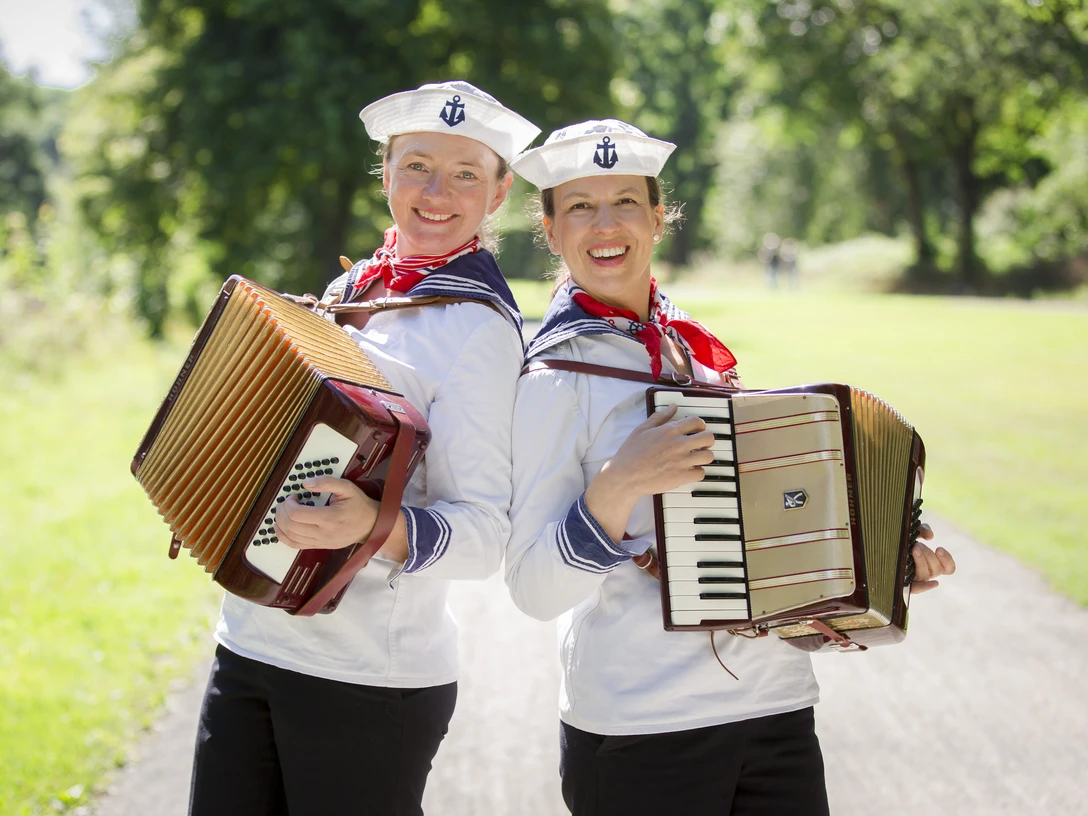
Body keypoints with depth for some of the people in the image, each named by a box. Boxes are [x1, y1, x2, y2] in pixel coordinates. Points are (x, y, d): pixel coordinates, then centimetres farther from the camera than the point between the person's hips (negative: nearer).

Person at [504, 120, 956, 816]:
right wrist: (617, 486, -25)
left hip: (778, 708, 6)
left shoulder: (696, 347, 10)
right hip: (638, 731, -5)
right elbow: (535, 588, -12)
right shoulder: (556, 377, -9)